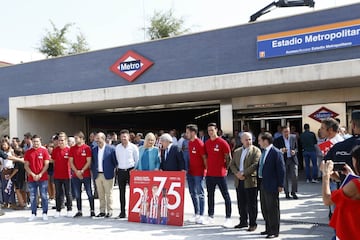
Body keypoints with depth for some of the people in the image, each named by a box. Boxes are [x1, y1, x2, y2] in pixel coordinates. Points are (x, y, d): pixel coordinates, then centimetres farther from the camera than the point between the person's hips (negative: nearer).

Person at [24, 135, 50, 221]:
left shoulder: (44, 151, 1)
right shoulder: (28, 152, 6)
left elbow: (46, 164, -1)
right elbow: (26, 166, 4)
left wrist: (40, 175, -11)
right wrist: (33, 175, -9)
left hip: (43, 178, -2)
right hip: (31, 178, 2)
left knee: (44, 196, 2)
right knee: (32, 197, 6)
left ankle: (44, 213, 9)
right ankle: (33, 214, 14)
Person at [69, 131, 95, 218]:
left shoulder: (87, 148, -3)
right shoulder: (72, 149, 7)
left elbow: (89, 162, -5)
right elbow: (71, 162, 5)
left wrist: (82, 171, -13)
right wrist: (76, 171, -8)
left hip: (86, 174, -3)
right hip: (75, 175, 4)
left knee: (89, 193, 2)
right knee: (77, 194, 8)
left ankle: (92, 210, 10)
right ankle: (79, 211, 17)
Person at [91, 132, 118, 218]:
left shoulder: (111, 148, -6)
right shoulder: (94, 150, 9)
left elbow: (115, 161, -3)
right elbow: (92, 162, 14)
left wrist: (113, 171, -4)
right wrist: (93, 172, 7)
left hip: (107, 175, -5)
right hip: (97, 175, 5)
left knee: (108, 194, 1)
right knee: (101, 195, 10)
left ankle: (109, 211, 8)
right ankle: (102, 211, 16)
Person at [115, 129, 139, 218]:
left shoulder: (133, 147, -2)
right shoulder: (117, 147, 8)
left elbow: (137, 160, 3)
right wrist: (119, 167, 12)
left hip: (130, 170, -3)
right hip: (121, 171, 4)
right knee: (122, 192, 7)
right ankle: (122, 212, 12)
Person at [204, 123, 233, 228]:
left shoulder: (222, 143, -8)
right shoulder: (207, 143, 9)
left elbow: (228, 158, -4)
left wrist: (225, 168, -1)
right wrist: (207, 166, 10)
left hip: (220, 174, -6)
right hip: (209, 174, 6)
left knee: (226, 196, -2)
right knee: (210, 195, 13)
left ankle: (228, 218, 0)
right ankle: (210, 216, 24)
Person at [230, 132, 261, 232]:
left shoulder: (256, 151, -4)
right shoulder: (237, 151, 15)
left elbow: (255, 165, -15)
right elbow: (232, 164, 11)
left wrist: (243, 173, -17)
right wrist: (237, 173, -8)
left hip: (250, 181, -5)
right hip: (239, 181, 6)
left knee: (251, 204, 1)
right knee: (241, 203, 13)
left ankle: (253, 224, 9)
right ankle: (243, 222, 25)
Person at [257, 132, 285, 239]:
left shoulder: (276, 152, -15)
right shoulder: (263, 152, 10)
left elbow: (281, 169, -15)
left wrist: (280, 185, -15)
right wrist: (260, 182, 12)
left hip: (271, 185, -9)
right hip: (262, 184, 9)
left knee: (273, 209, 0)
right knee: (264, 209, 16)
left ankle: (274, 231, 10)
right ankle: (268, 229, 29)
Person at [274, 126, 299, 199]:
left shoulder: (294, 137, 5)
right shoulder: (278, 140, -3)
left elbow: (297, 147, 14)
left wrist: (294, 151, -7)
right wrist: (281, 150, -22)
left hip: (293, 159, 1)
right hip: (284, 160, -1)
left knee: (295, 176, -6)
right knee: (285, 178, 5)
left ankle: (293, 192, 9)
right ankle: (287, 193, 17)